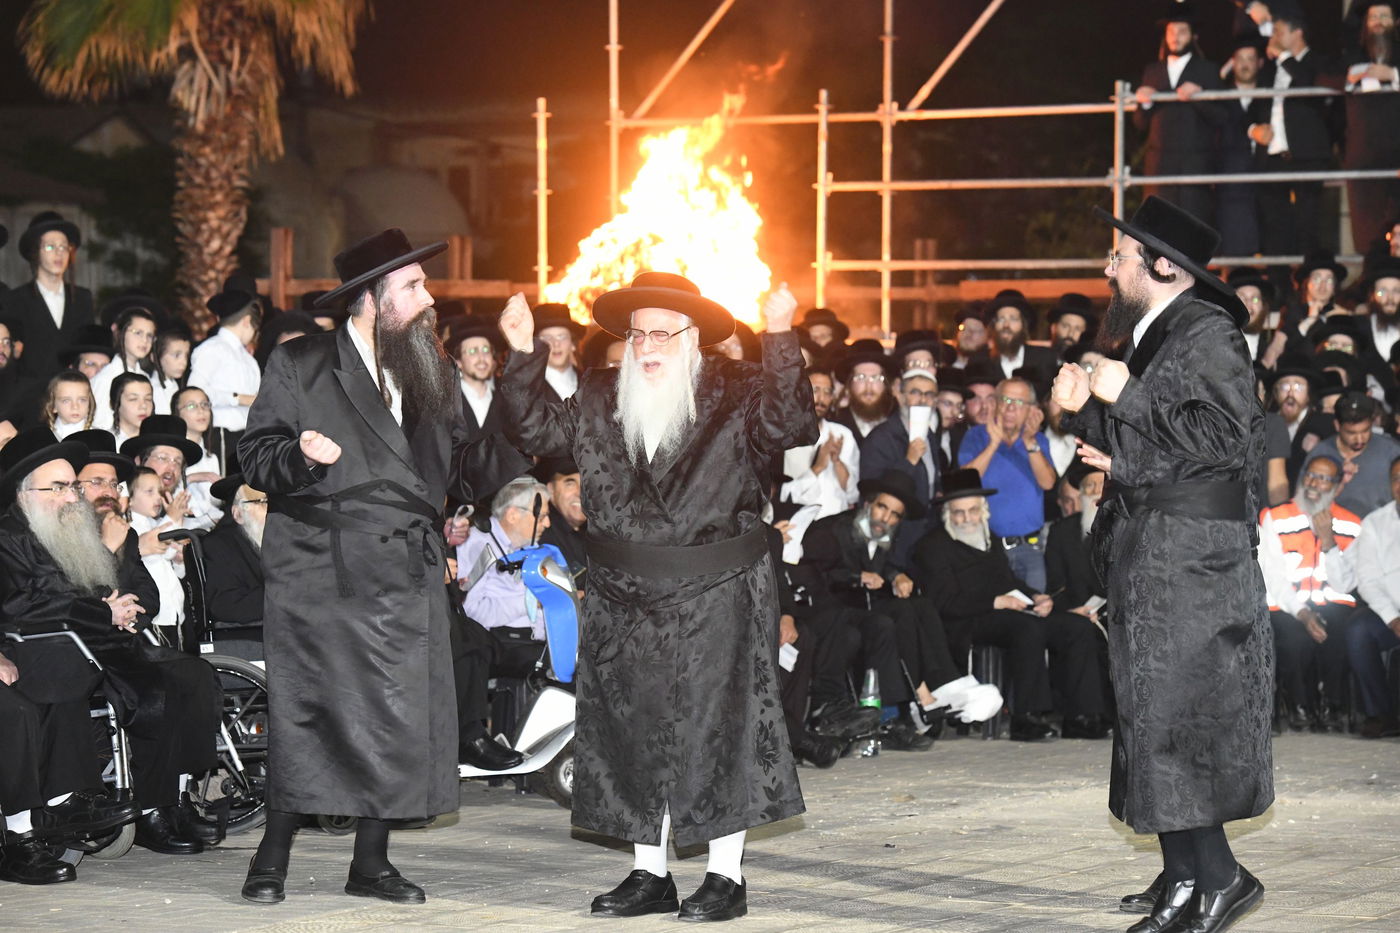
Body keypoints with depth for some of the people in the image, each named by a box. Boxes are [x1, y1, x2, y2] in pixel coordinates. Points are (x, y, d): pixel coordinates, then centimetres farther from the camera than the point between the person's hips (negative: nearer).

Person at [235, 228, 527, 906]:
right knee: (304, 715, -5)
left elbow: (457, 466, 18)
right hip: (321, 570, -4)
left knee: (399, 716, 1)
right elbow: (256, 456, 0)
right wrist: (300, 455, -19)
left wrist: (518, 449, 3)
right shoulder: (300, 365, 3)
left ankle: (371, 862, 11)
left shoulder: (433, 374, 18)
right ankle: (272, 859, 7)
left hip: (408, 572, 5)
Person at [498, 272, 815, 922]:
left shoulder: (734, 393, -3)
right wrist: (523, 355, 0)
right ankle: (650, 874, 19)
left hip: (716, 597, -5)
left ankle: (726, 875, 8)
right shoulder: (600, 399, 11)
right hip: (624, 599, 5)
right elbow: (538, 432, 11)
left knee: (718, 727, -1)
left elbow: (791, 427, -18)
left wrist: (780, 339, -26)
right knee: (632, 731, 9)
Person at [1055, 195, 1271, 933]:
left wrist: (1126, 397, -17)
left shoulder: (1208, 333, -11)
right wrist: (1084, 409, 2)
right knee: (1154, 712, 9)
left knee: (1175, 715, -12)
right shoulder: (1148, 338, 17)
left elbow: (1227, 436, -22)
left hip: (1191, 558, -10)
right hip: (1146, 555, 10)